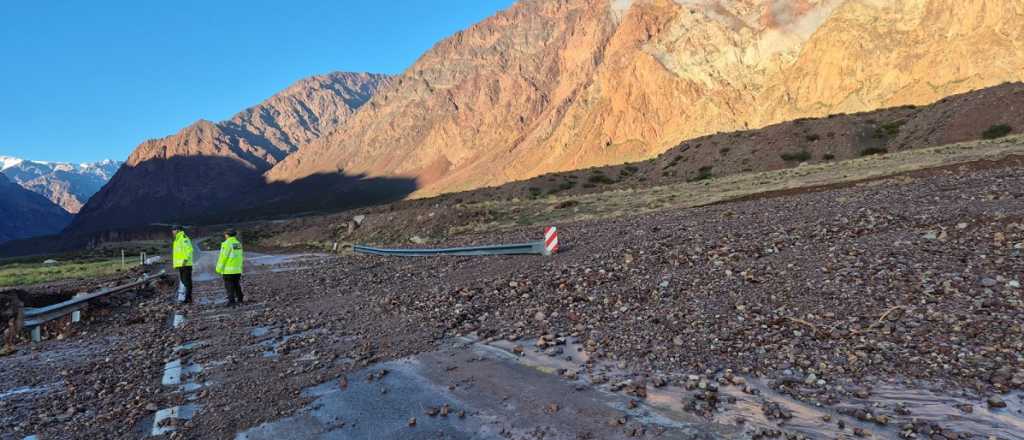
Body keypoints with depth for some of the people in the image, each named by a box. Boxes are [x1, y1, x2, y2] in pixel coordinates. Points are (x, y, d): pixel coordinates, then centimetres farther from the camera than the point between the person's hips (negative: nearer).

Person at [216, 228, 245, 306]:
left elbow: (223, 257, -13)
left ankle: (232, 301, -2)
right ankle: (240, 300, 19)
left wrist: (219, 269, -6)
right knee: (237, 285, 15)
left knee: (229, 286, -1)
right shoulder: (238, 243, 9)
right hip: (237, 269, 7)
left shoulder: (226, 244, -13)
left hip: (228, 270, -7)